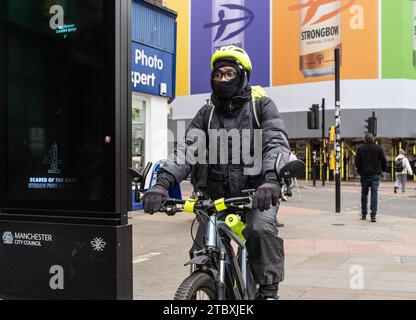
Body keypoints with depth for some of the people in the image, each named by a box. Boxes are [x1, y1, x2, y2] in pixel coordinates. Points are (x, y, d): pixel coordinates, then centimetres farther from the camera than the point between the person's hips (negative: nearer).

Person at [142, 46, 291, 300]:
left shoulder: (262, 106, 1)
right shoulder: (207, 114, 10)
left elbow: (277, 143, -15)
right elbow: (187, 149, -4)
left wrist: (271, 179, -36)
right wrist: (164, 182, -23)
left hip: (256, 191, -3)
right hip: (217, 194, 4)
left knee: (262, 230, -30)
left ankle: (268, 290, -11)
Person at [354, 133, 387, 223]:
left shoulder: (360, 148, -2)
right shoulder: (378, 148, -3)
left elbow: (357, 162, -3)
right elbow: (384, 161, 1)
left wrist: (359, 170, 13)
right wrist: (383, 170, 17)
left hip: (364, 174, 1)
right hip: (376, 174, -1)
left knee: (364, 194, 12)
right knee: (374, 194, -2)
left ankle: (364, 214, 18)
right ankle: (373, 215, -8)